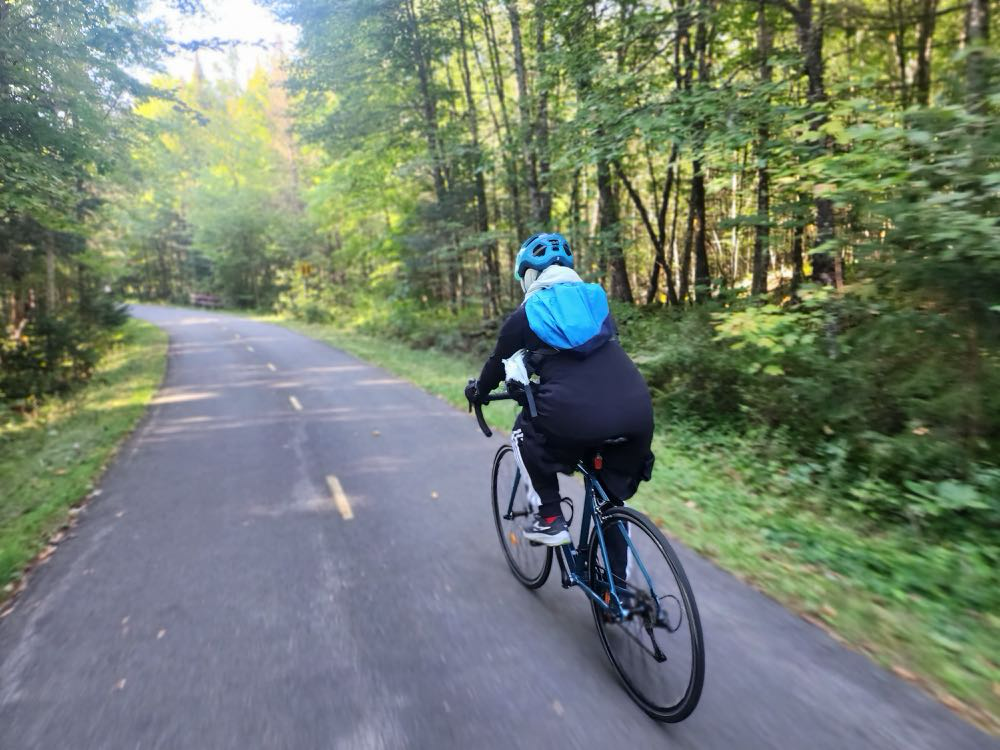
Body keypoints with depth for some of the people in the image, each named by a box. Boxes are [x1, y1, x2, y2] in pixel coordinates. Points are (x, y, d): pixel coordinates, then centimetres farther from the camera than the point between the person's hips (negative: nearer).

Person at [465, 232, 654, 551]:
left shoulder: (524, 316, 11)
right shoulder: (596, 298, 23)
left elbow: (498, 364, 25)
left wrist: (477, 390, 46)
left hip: (576, 418, -4)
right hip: (637, 414, 5)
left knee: (526, 435, 27)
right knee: (612, 498, 26)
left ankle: (549, 520, 23)